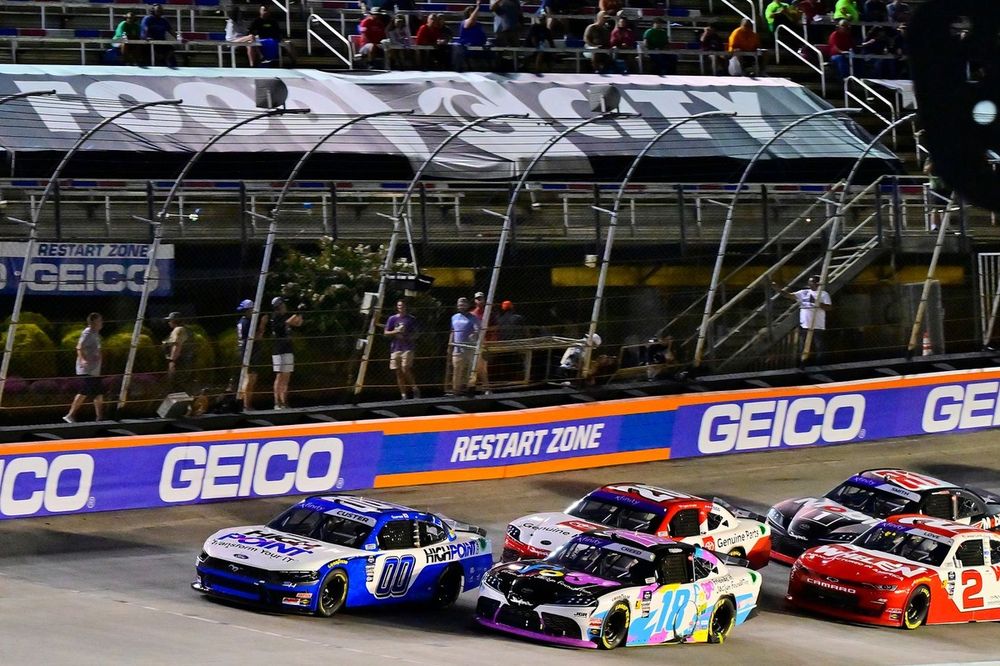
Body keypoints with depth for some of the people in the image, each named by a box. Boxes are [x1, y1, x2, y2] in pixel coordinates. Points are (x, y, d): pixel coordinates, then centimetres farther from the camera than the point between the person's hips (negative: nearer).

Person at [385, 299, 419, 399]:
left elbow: (415, 334, 11)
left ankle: (415, 388, 1)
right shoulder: (392, 319, 8)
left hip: (407, 348, -3)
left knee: (405, 369, -16)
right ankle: (403, 395, 8)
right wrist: (397, 331, -9)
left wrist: (411, 337, -11)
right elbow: (386, 333, 7)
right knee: (398, 372, 3)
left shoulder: (411, 319, 5)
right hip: (395, 348, 3)